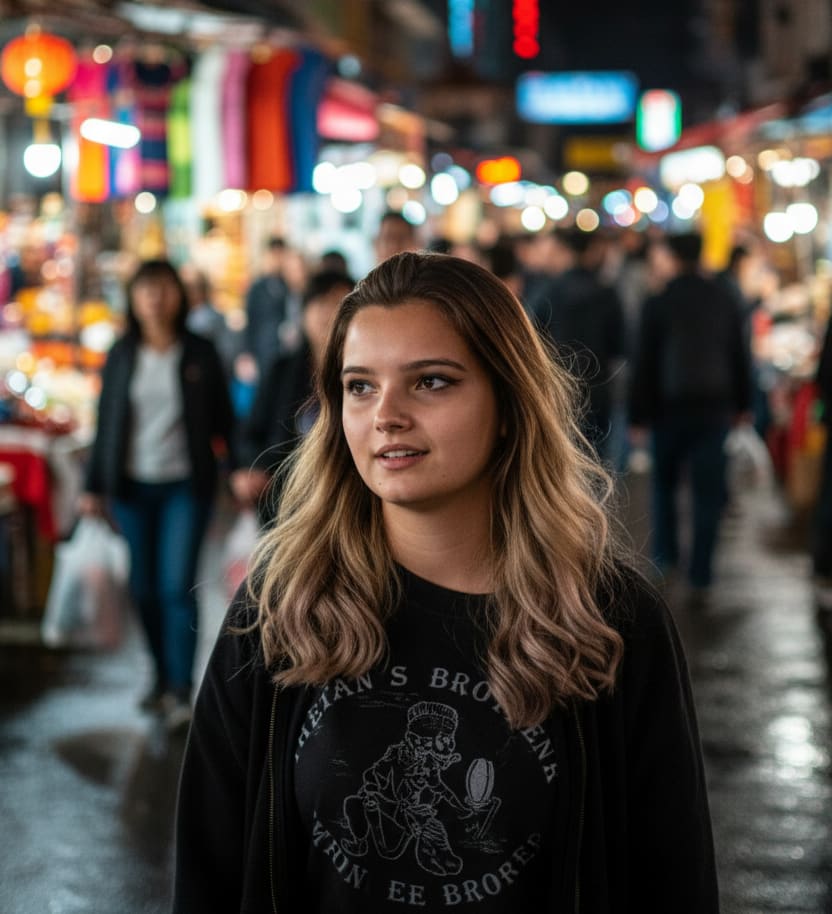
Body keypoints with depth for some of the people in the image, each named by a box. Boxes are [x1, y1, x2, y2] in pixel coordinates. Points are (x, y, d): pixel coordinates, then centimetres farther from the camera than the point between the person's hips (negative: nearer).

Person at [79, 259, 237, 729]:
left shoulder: (200, 353, 1)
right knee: (144, 588, 7)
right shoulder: (122, 355, 6)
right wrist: (94, 486, 6)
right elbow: (107, 421, 8)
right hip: (133, 486, 3)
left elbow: (223, 418, 3)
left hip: (186, 486, -3)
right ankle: (162, 677, 21)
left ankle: (181, 689, -5)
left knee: (177, 585, -10)